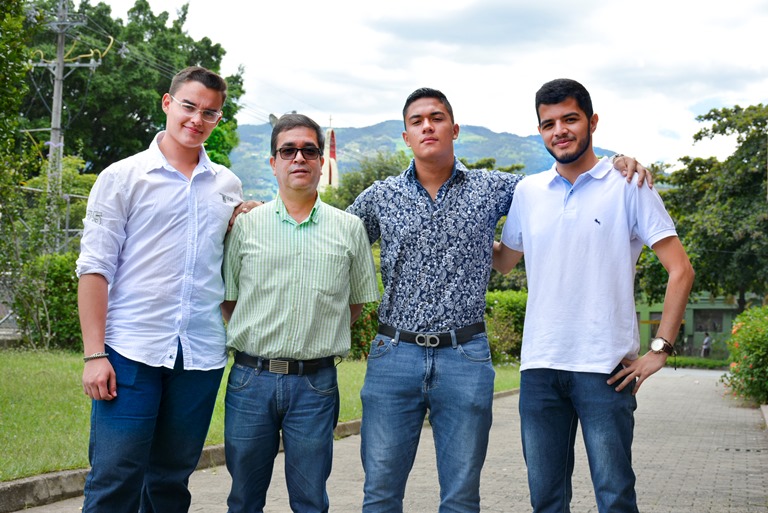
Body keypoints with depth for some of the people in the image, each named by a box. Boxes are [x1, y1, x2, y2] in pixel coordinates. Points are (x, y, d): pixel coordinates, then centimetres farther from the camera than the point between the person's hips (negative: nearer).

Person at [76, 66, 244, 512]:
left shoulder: (229, 186, 12)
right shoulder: (123, 177, 1)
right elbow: (95, 269, -4)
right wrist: (94, 354, -10)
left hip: (202, 355, 4)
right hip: (132, 353, -3)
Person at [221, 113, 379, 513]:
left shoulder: (350, 229, 5)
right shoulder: (245, 225, 5)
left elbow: (357, 303, 13)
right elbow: (228, 301, 10)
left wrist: (318, 337, 7)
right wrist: (259, 338, 2)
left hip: (315, 385, 0)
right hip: (251, 378, 1)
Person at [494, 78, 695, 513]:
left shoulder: (628, 186, -1)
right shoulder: (528, 192, 11)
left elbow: (681, 270, -4)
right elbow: (503, 260, 25)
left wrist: (660, 350, -9)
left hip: (605, 368, -4)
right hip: (539, 367, 4)